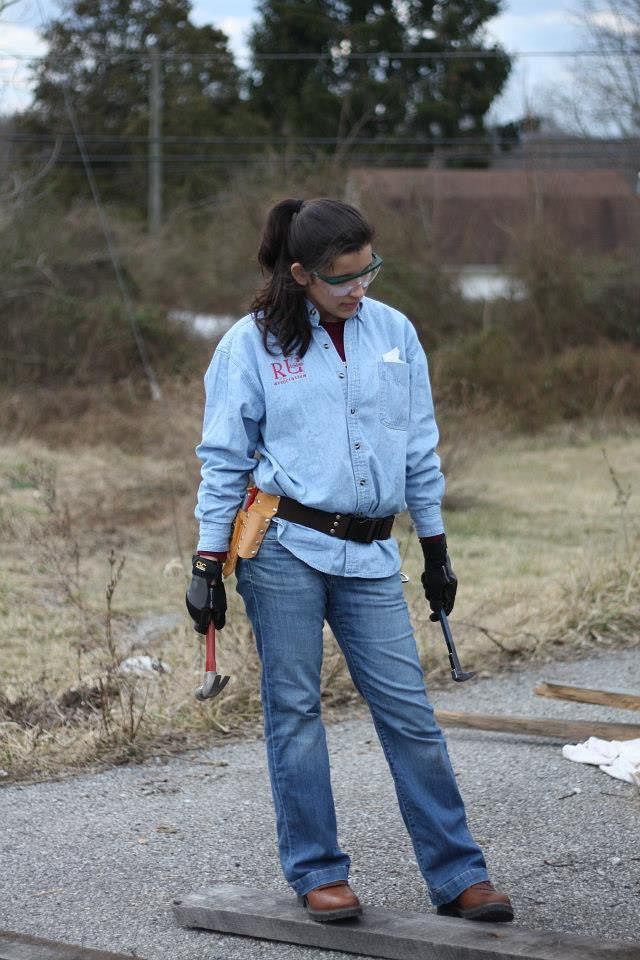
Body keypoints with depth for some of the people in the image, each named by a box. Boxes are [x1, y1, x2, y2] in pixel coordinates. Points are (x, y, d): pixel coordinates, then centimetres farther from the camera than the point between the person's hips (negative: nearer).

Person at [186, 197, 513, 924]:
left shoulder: (395, 334, 7)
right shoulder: (253, 344, -2)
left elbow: (419, 448, 14)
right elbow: (224, 459, 1)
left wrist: (436, 551, 15)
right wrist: (208, 564, -2)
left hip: (368, 554, 3)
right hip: (283, 547, -2)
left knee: (409, 710, 0)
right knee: (295, 711, 2)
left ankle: (458, 876, 6)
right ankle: (317, 873, 14)